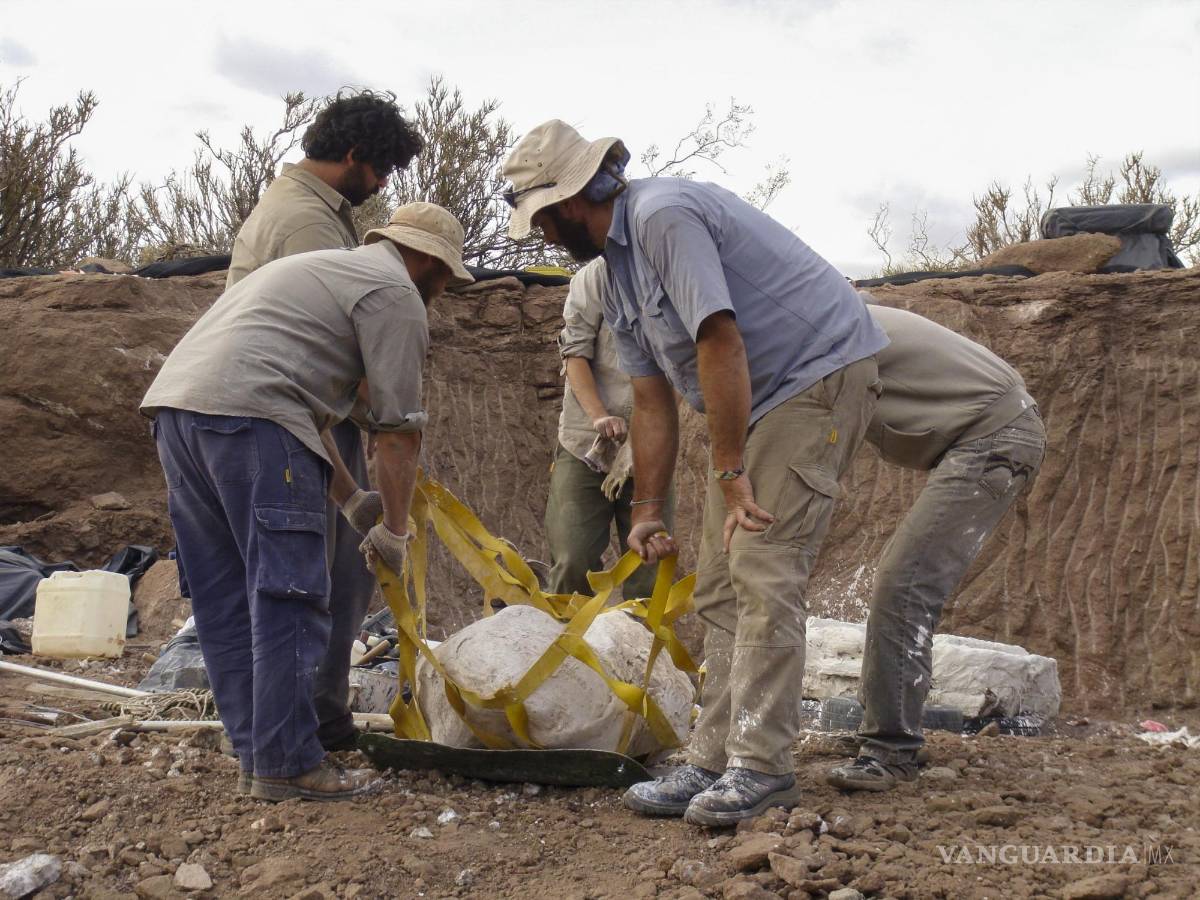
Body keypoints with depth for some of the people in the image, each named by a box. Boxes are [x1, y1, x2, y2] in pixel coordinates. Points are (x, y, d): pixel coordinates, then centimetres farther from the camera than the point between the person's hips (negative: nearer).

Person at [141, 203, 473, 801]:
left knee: (226, 603, 11)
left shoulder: (330, 269, 34)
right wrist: (393, 531, 11)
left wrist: (352, 500, 36)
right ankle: (286, 766, -3)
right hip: (246, 415, -10)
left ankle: (254, 754, 16)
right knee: (288, 600, -5)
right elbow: (397, 431, 0)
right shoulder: (397, 293, 4)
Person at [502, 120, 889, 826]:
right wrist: (650, 511, 11)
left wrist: (731, 476, -24)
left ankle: (761, 766, -10)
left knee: (763, 574, -16)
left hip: (821, 374, -10)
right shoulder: (617, 277, 14)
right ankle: (716, 762, 10)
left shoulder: (662, 213, -18)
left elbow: (719, 342, -25)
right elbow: (653, 403, 15)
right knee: (719, 589, 7)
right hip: (757, 398, 10)